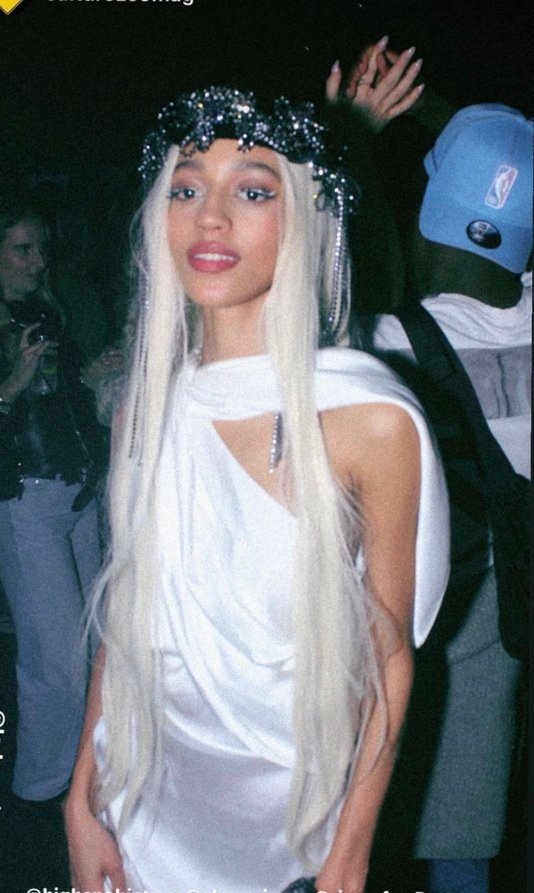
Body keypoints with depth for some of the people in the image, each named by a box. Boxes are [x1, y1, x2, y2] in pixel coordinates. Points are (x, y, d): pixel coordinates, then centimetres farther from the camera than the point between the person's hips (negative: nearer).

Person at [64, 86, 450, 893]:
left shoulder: (370, 421, -18)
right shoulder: (150, 406, -4)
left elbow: (389, 655, -12)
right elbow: (128, 615, 3)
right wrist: (82, 801, 2)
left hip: (293, 818, -3)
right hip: (150, 805, 4)